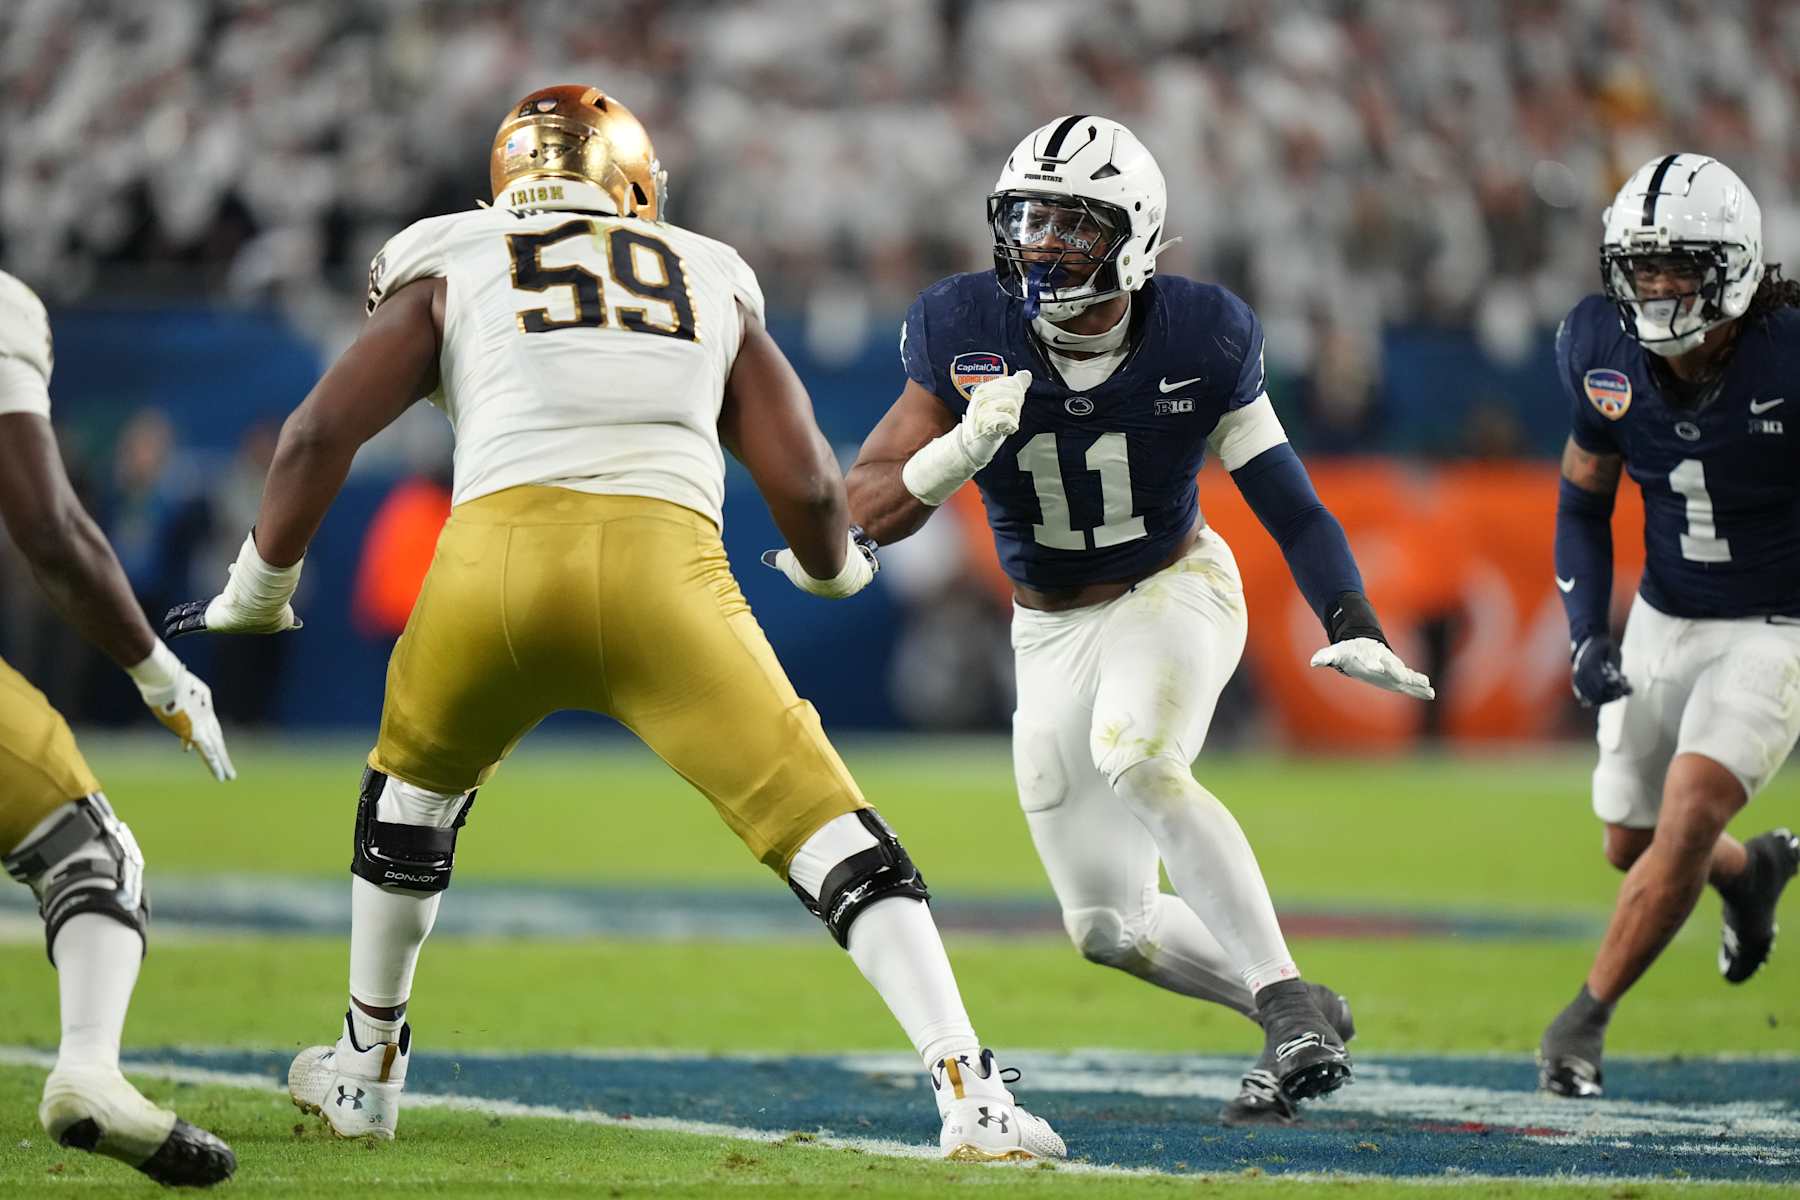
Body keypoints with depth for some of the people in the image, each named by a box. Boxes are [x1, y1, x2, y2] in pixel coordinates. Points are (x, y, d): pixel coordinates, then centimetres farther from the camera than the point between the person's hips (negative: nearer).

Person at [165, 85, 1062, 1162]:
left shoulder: (450, 274, 22)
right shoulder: (714, 283, 26)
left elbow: (321, 436, 12)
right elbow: (809, 489, 19)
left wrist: (258, 593, 26)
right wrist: (836, 567, 42)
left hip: (497, 558, 1)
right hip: (666, 571, -1)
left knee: (415, 788, 30)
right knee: (827, 834, 1)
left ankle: (369, 1069, 41)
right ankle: (972, 1099, -14)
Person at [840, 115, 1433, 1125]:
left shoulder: (1198, 339, -18)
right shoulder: (966, 335, -17)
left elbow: (1290, 504, -12)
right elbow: (869, 514, -18)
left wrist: (1353, 624, -27)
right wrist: (962, 449, -37)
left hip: (1174, 588, -3)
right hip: (1053, 633, 4)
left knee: (1138, 760, -36)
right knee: (1110, 927, 4)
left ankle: (1289, 1001, -31)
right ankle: (1304, 1024, 24)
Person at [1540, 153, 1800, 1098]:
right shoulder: (1602, 352, -13)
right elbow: (1583, 501, 3)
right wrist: (1586, 633, -9)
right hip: (1665, 619, 5)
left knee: (1688, 818, -20)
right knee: (1632, 846, 13)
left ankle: (1584, 1019, -5)